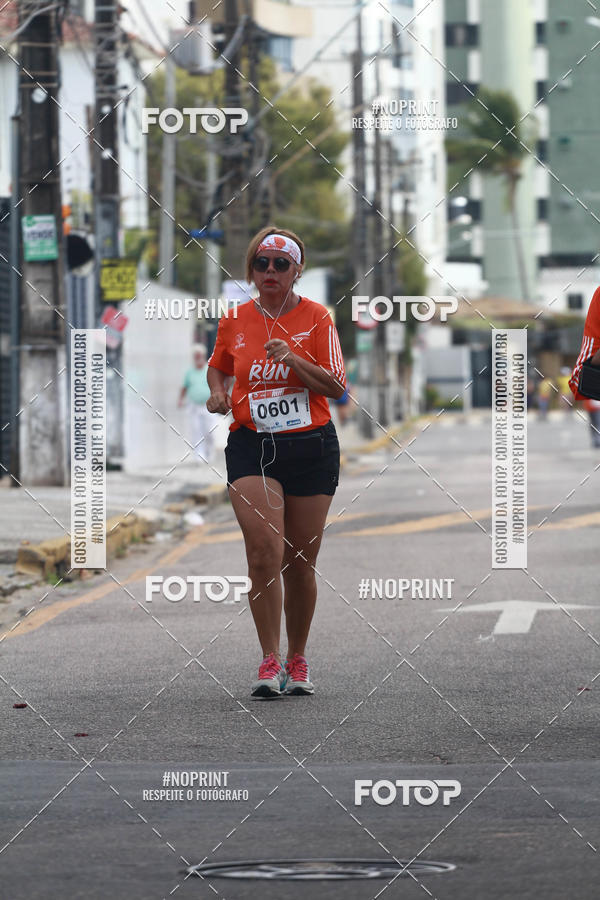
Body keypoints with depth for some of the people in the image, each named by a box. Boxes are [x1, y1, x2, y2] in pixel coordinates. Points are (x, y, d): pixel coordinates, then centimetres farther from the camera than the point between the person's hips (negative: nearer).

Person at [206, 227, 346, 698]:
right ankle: (270, 660, -12)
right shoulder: (234, 320, 7)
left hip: (311, 446, 0)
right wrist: (218, 393, 3)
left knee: (300, 562, 5)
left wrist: (294, 359, -18)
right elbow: (219, 368, 25)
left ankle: (297, 659, 21)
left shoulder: (316, 318, 1)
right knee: (265, 552, -17)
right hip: (251, 446, 0)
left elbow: (337, 387, -4)